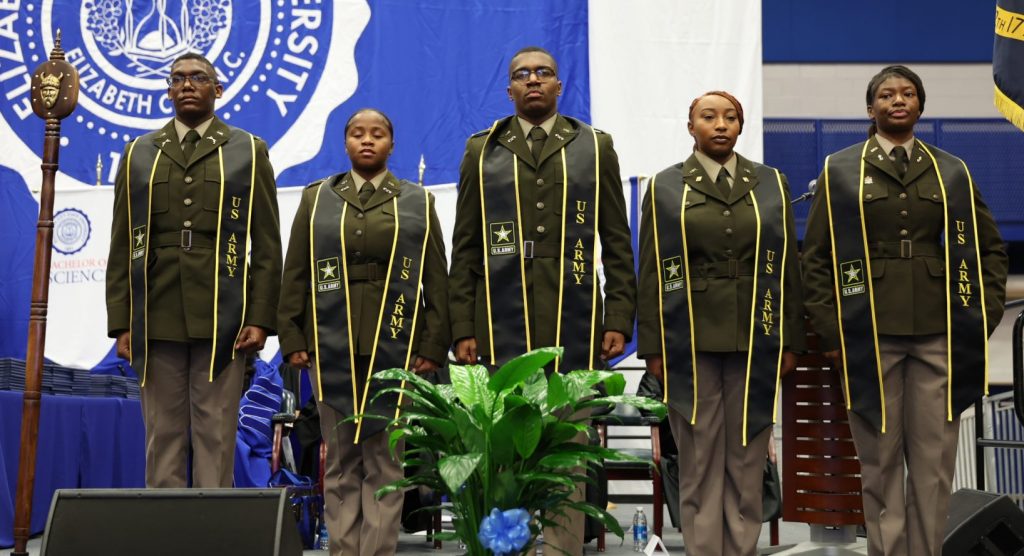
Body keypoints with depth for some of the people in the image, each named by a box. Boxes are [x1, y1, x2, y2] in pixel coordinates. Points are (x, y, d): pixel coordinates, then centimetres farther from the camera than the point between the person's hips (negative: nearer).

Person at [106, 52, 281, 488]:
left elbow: (267, 244, 3)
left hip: (222, 319, -2)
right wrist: (120, 323, 3)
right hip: (156, 318, 2)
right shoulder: (139, 154, 14)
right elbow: (122, 246, 10)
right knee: (162, 435, 5)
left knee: (216, 434, 0)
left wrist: (261, 319, -6)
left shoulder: (249, 151, 8)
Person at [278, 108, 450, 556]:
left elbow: (437, 280, 5)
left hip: (395, 350, -1)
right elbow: (295, 275, 9)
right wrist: (291, 338, 0)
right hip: (332, 350, 1)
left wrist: (434, 346, -3)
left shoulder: (418, 203, 9)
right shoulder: (316, 199, 12)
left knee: (385, 461, 1)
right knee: (341, 461, 5)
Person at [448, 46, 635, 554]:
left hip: (573, 322, 0)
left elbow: (617, 243, 7)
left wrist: (619, 318, -2)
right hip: (502, 322, 0)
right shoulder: (482, 151, 10)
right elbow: (465, 247, 7)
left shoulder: (595, 148, 9)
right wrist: (462, 328, 0)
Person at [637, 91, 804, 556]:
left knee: (747, 461, 6)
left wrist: (790, 341, 4)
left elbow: (786, 265, 8)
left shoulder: (771, 185, 8)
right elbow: (652, 272, 2)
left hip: (754, 343, 1)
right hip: (690, 343, -1)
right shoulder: (666, 187, 5)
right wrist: (652, 347, -3)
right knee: (699, 461, 3)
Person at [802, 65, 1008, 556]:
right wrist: (830, 330, -4)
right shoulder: (840, 171, 4)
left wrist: (985, 315, 5)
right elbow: (816, 256, 4)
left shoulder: (951, 172, 10)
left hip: (938, 333, 2)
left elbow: (988, 248, 15)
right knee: (880, 459, 3)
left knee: (934, 459, 3)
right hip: (870, 333, -2)